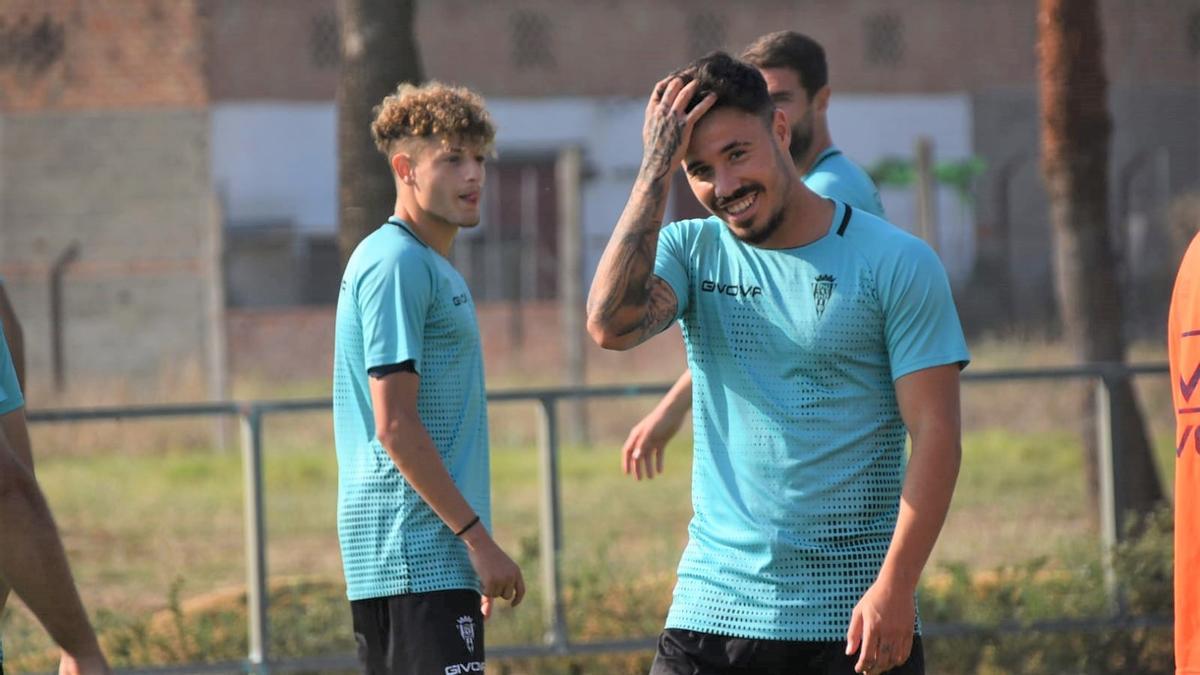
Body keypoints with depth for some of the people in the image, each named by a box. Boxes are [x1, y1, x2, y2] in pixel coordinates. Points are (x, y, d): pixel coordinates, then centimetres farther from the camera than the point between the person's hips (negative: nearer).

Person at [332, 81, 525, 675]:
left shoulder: (431, 267, 19)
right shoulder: (396, 264, -12)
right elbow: (394, 426, -18)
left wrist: (472, 542, 25)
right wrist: (478, 538, -17)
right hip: (419, 554, -10)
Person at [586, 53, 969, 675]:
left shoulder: (896, 263, -2)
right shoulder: (690, 251, 8)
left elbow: (935, 434, -6)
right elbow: (611, 325, -13)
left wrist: (894, 585, -16)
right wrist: (657, 168, -9)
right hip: (710, 612, 2)